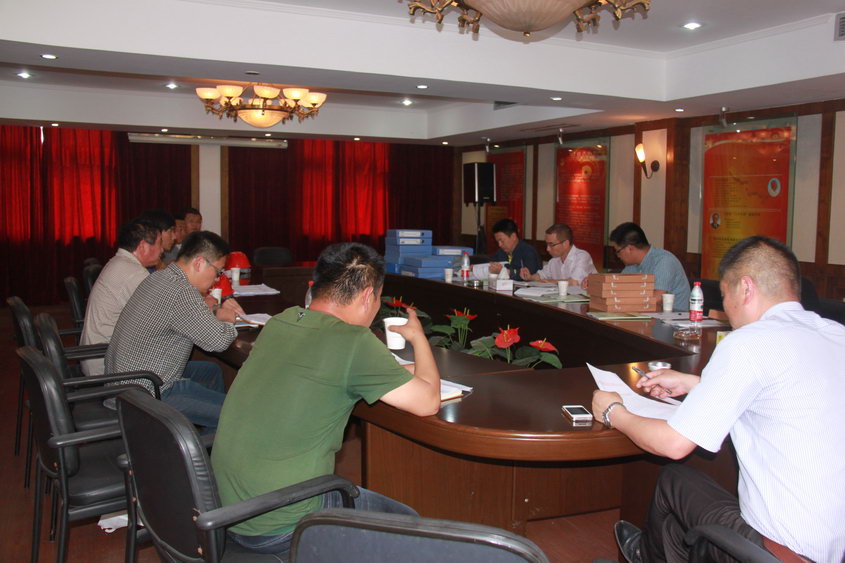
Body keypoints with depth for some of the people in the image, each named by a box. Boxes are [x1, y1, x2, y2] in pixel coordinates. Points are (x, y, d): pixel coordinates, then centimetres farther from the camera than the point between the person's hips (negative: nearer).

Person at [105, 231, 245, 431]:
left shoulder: (159, 277, 7)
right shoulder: (181, 292, -25)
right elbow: (218, 341, -24)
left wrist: (216, 312, 9)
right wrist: (228, 321, -2)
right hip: (147, 393, -11)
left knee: (211, 371, 27)